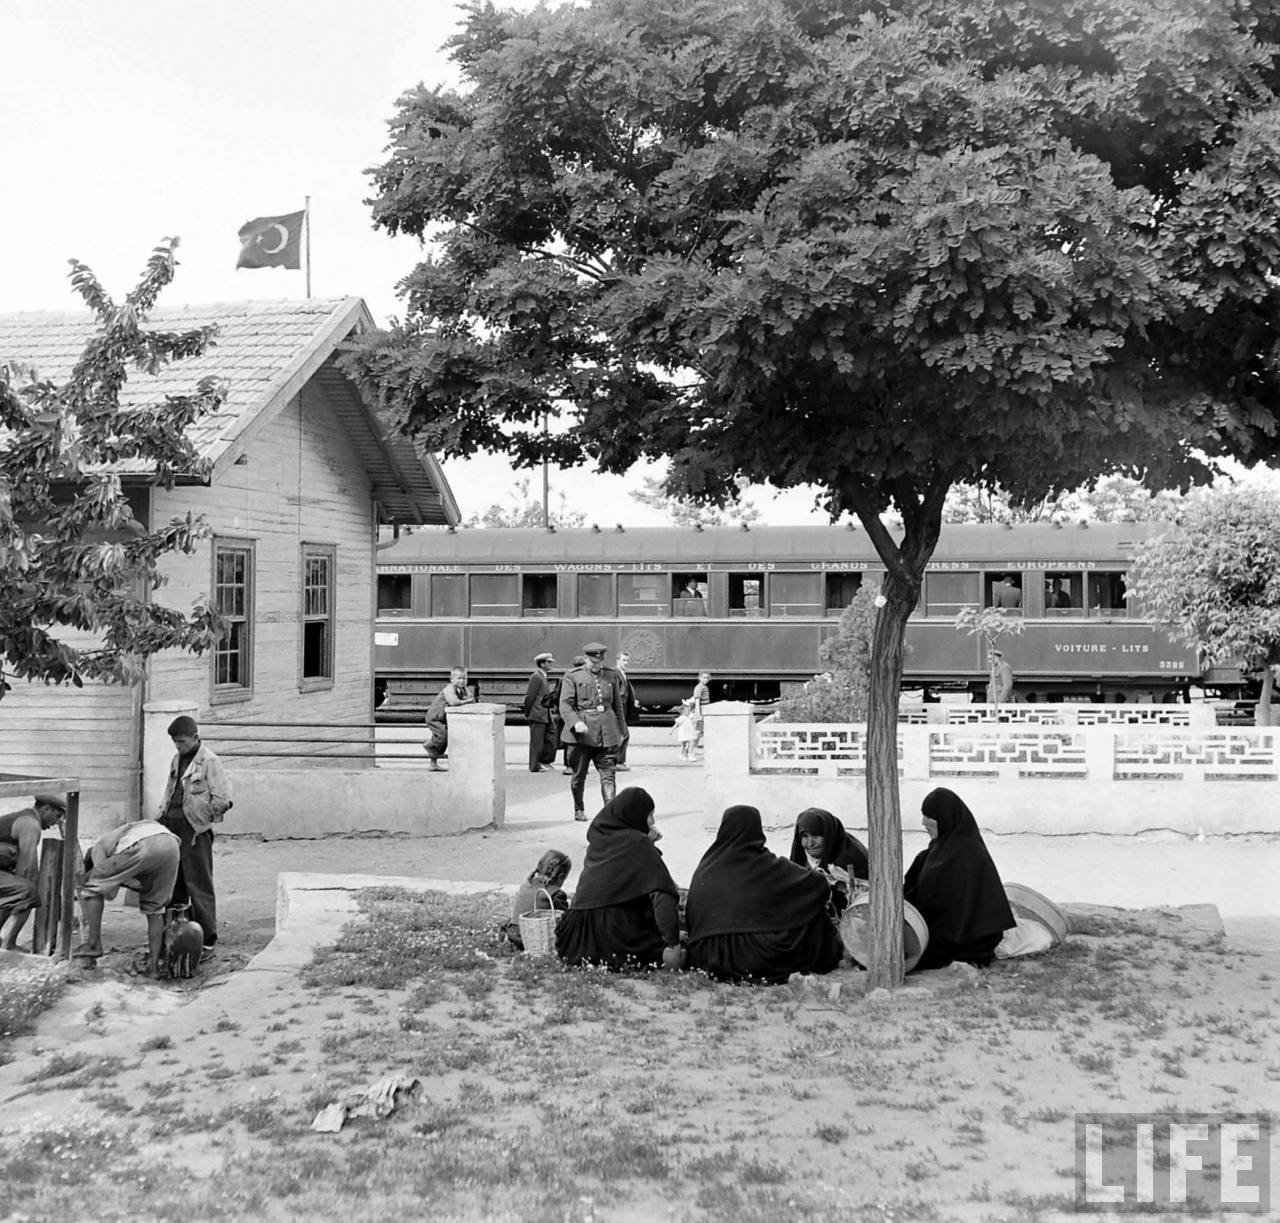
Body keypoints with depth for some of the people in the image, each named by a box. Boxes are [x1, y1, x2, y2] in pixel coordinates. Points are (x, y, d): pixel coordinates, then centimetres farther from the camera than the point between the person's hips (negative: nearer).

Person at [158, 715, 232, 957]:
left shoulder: (210, 762, -9)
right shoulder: (177, 760, 15)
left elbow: (222, 800, -13)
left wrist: (203, 817, -6)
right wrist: (162, 814, 14)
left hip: (195, 830, -7)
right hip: (172, 827, 8)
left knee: (199, 887, -4)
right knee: (173, 887, 12)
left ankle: (207, 941, 2)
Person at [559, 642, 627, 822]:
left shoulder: (612, 676, 13)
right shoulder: (572, 677, 1)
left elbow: (617, 705, 20)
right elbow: (565, 704, -6)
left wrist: (620, 731, 20)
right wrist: (575, 723, -22)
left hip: (606, 733, 2)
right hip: (581, 733, -2)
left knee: (608, 774, -7)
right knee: (579, 775, 8)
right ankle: (579, 810, 25)